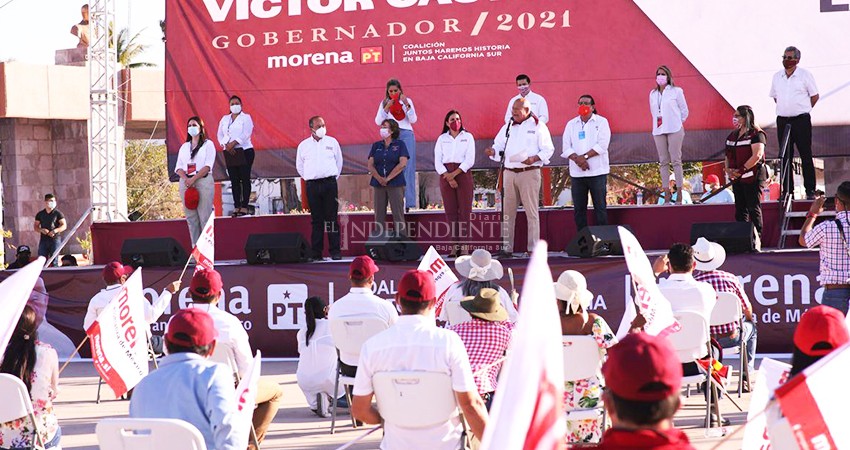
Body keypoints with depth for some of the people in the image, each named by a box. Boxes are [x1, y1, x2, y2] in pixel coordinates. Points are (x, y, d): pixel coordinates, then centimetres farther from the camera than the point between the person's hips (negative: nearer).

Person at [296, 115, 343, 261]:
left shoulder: (332, 142, 7)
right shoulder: (304, 145, 8)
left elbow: (339, 161, 16)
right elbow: (299, 166, 17)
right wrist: (309, 178, 11)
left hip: (330, 183, -1)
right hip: (312, 185, 1)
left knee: (332, 218, -3)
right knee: (316, 219, 1)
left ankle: (335, 251, -1)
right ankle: (316, 253, 3)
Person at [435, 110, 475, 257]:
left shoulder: (468, 137, 8)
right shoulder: (442, 139, 12)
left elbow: (470, 160, -2)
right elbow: (437, 162, 4)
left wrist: (455, 173, -13)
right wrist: (448, 177, -10)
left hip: (463, 174, -2)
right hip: (445, 176, 2)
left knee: (465, 210, -7)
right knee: (450, 211, -1)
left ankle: (464, 245, -10)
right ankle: (454, 245, -1)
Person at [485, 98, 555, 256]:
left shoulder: (538, 126, 1)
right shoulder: (507, 127, 17)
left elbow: (548, 149, -3)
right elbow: (499, 146, 17)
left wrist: (534, 158, -19)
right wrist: (493, 151, -6)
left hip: (529, 172, -5)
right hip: (509, 172, 5)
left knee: (531, 211, -4)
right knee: (508, 211, 5)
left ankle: (533, 248, -3)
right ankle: (507, 247, 9)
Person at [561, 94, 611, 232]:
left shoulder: (601, 122, 4)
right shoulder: (571, 124, 13)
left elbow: (602, 145, -8)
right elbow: (566, 148, 3)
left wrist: (585, 156, -14)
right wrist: (577, 159, -14)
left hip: (597, 172, -3)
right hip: (577, 173, 3)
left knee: (600, 207, -2)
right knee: (579, 209, 4)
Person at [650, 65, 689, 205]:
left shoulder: (676, 91, -1)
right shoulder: (653, 94, 12)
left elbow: (684, 110, 4)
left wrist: (677, 122, 7)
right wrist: (659, 121, 9)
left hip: (674, 130, -4)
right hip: (658, 130, 4)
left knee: (676, 161, -6)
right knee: (663, 162, 4)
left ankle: (679, 193, -5)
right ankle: (667, 193, 5)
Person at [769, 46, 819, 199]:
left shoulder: (805, 74, -2)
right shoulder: (777, 77, 9)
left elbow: (815, 96, 3)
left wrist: (802, 110, 5)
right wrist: (785, 109, 13)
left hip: (801, 120, -4)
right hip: (782, 121, 4)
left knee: (806, 156, -2)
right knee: (785, 157, 5)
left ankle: (810, 190, 1)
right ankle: (787, 191, 9)